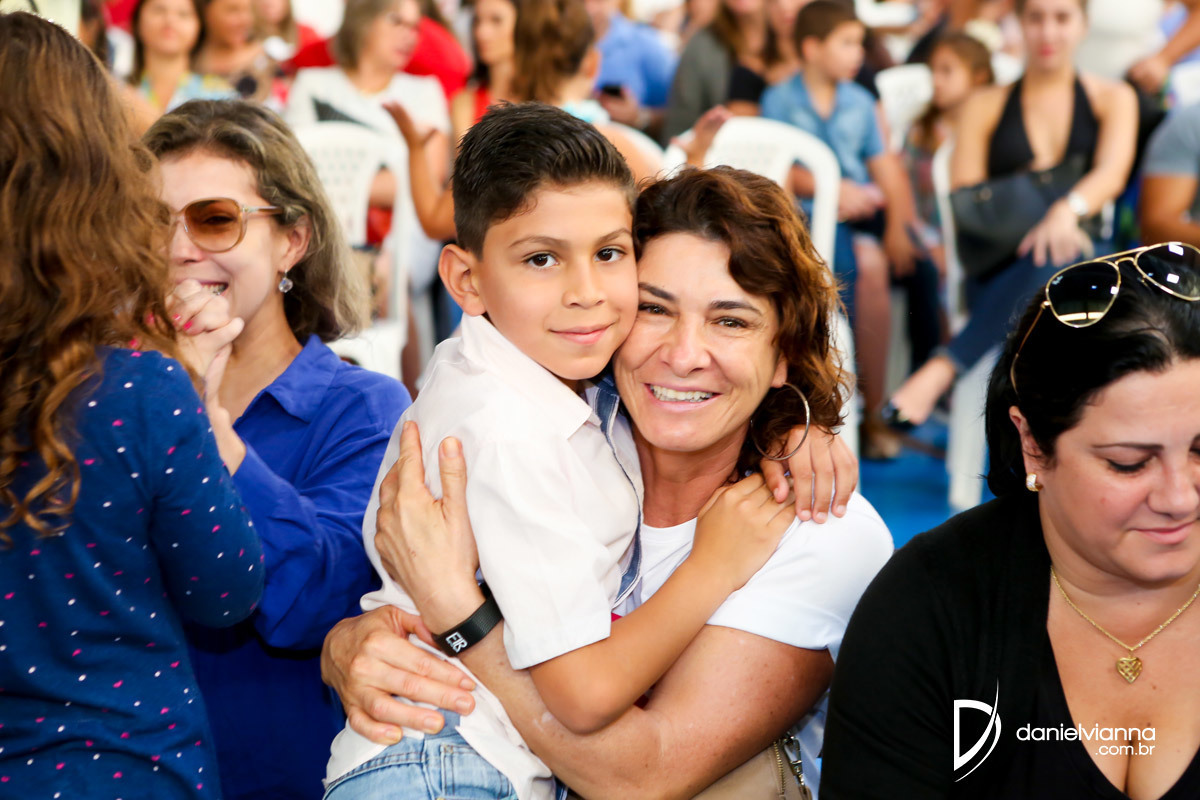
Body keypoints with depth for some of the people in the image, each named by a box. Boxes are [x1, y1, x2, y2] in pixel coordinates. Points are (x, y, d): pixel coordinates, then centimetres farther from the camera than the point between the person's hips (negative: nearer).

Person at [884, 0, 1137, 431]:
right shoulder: (985, 105, 17)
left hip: (1085, 261, -1)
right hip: (999, 270, 1)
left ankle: (941, 370, -46)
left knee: (1050, 256, -38)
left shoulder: (1112, 98, 16)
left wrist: (1066, 210, -27)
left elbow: (1111, 174, -5)